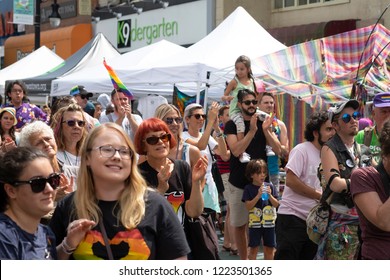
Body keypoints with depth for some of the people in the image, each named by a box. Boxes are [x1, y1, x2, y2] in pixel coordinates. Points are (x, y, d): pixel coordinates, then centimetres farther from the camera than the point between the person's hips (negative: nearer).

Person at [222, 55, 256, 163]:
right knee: (240, 124, -32)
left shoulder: (251, 82, 13)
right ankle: (242, 153, -30)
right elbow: (223, 96, 1)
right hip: (235, 110, -5)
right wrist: (227, 98, -22)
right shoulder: (234, 82, 1)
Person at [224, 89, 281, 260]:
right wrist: (252, 131, -25)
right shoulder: (232, 125, -1)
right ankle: (244, 260, 19)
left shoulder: (264, 123, 7)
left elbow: (278, 150, -2)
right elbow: (236, 151, -16)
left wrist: (266, 130, -17)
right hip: (239, 183, -1)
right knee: (239, 225, 7)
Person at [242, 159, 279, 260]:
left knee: (269, 249, 9)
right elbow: (248, 206, -11)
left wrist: (270, 195, -15)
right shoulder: (249, 188, -4)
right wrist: (258, 196, -20)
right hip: (255, 223, -2)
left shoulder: (270, 186, 1)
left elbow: (276, 205, 2)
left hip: (269, 222, 2)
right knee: (253, 249, 3)